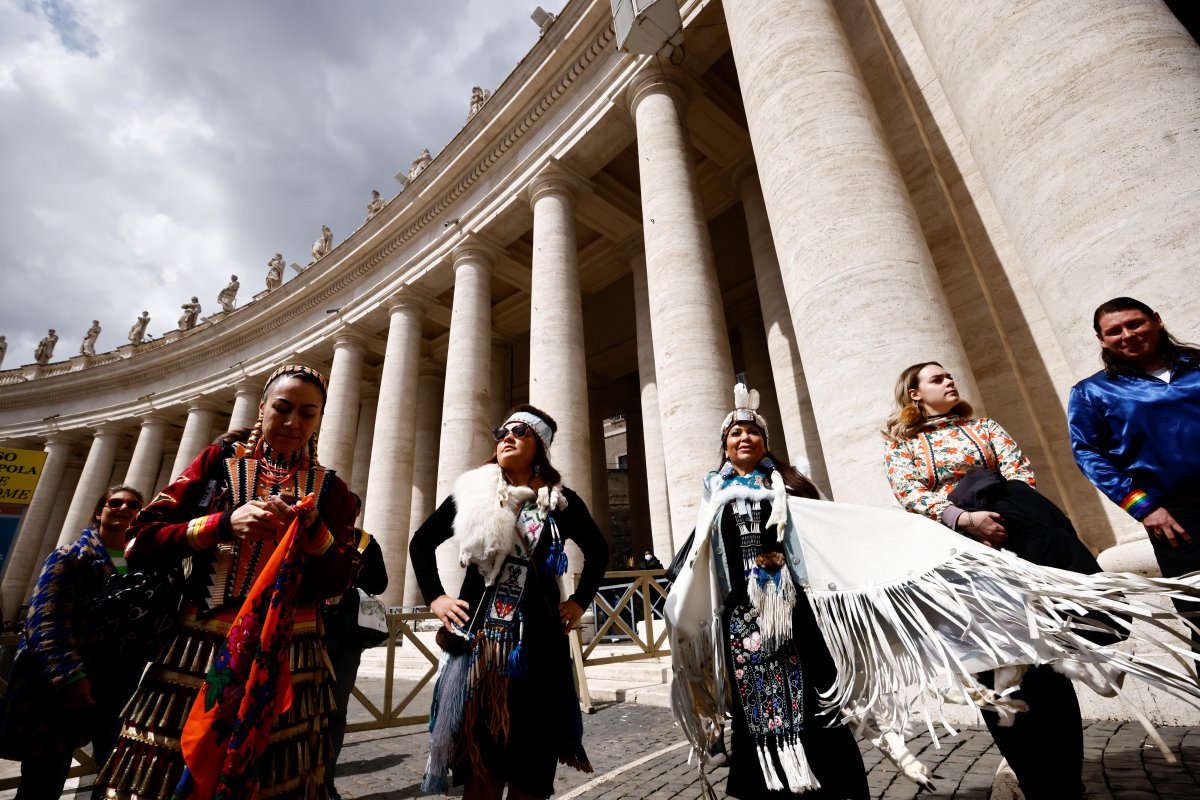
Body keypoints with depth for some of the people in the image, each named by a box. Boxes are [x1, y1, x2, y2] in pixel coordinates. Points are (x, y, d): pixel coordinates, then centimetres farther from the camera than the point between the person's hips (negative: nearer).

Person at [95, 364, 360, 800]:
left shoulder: (329, 488, 4)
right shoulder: (220, 460, 5)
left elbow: (336, 583, -1)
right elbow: (140, 545, 0)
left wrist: (313, 528, -18)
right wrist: (224, 523, -16)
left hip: (286, 663, 0)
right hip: (197, 650, 1)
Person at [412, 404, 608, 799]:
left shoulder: (561, 501, 0)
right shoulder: (473, 493, 3)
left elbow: (598, 550, 13)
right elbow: (421, 542, 12)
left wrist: (580, 601, 5)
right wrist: (435, 597, 3)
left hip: (538, 643, 0)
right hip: (477, 640, 1)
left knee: (530, 758, 10)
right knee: (479, 757, 8)